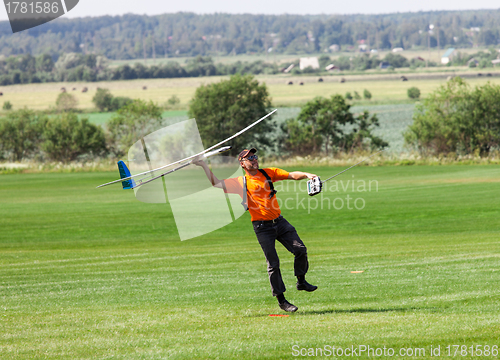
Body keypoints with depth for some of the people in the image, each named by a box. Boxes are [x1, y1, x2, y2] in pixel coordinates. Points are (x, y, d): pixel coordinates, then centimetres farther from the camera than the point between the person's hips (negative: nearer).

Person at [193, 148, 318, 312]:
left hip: (279, 222, 3)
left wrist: (307, 175, -16)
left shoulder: (269, 173, 9)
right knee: (273, 263, -4)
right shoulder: (240, 182, 3)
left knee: (300, 249, -7)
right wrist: (204, 166, -5)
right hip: (262, 227, -3)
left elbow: (292, 175, 2)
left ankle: (301, 281, 17)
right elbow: (216, 183, 1)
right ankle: (281, 299, 5)